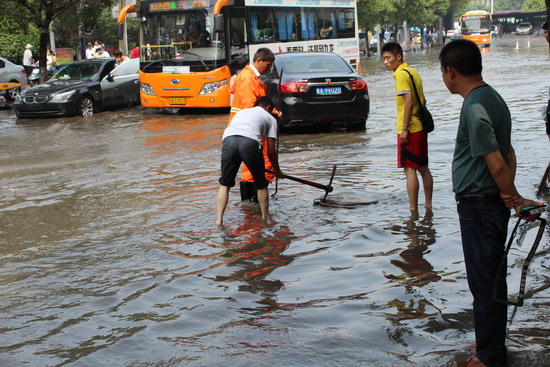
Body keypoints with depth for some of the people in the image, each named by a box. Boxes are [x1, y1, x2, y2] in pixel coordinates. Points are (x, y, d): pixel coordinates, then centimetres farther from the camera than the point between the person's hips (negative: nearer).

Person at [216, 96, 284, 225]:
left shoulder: (241, 112, 40)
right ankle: (265, 219, 29)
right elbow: (271, 151, 27)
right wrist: (277, 171, 43)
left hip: (228, 139, 3)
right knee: (261, 185, 18)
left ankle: (218, 221, 10)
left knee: (225, 184, 17)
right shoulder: (270, 118, 29)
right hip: (250, 142, -3)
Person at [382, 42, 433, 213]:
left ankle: (413, 209, -6)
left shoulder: (401, 74, -13)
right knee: (423, 167, 14)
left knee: (409, 169, -7)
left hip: (409, 129, -9)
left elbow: (408, 101, -20)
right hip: (420, 127, 9)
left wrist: (404, 128, -20)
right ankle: (428, 205, 21)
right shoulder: (413, 72, 15)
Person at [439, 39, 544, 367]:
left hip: (478, 207, -10)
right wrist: (512, 198, 5)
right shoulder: (493, 98, 10)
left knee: (485, 283, 1)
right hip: (493, 204, 10)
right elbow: (509, 154, 12)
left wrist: (514, 198, -10)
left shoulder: (474, 108, -21)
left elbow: (496, 163, -22)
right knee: (493, 279, 18)